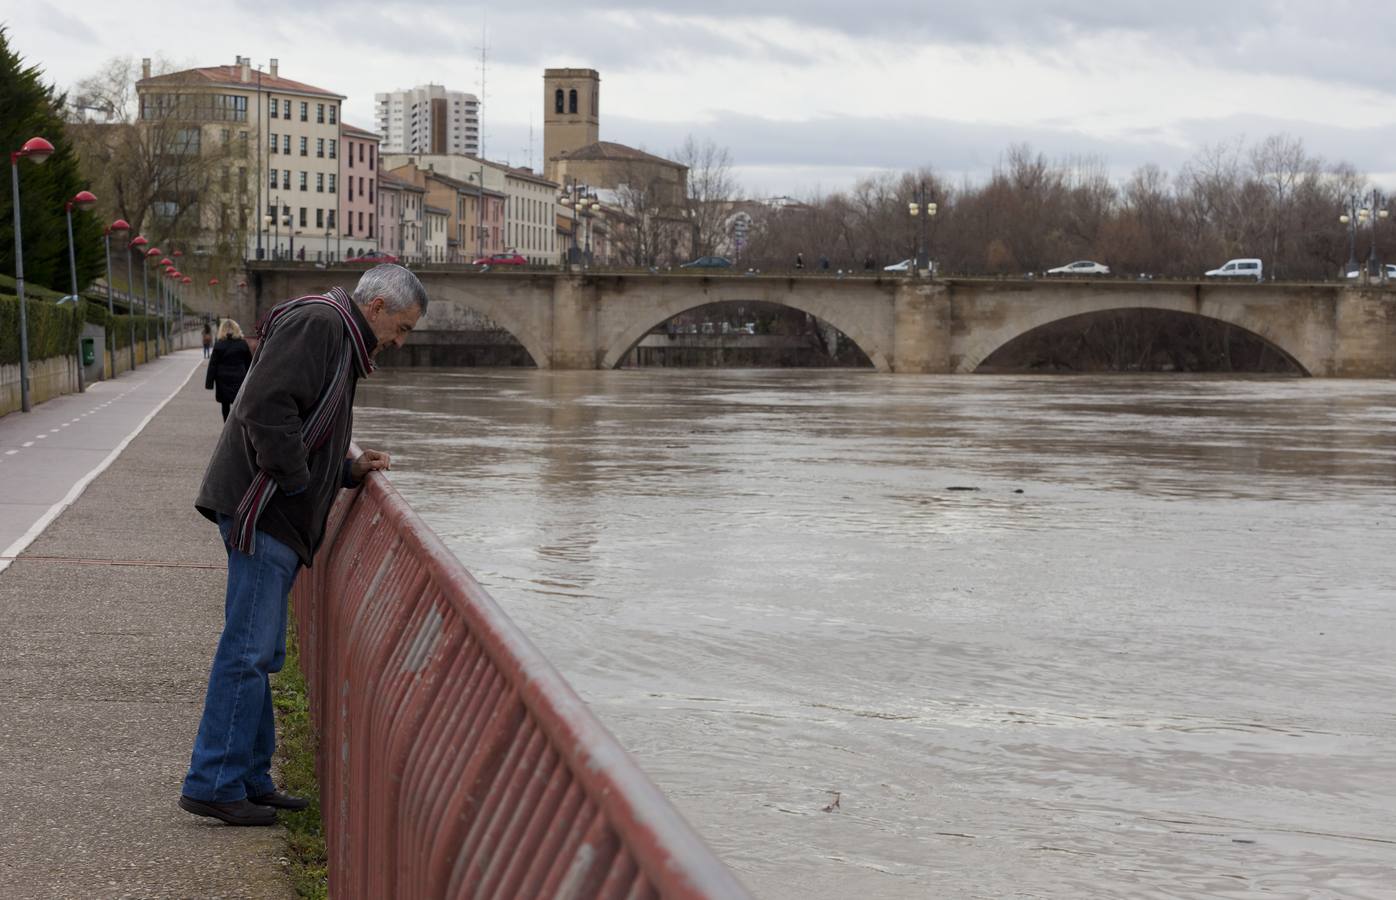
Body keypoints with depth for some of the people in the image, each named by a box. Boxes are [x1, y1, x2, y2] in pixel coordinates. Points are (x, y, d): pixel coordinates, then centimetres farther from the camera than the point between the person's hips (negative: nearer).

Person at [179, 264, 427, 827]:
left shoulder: (341, 340, 23)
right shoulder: (316, 323, -11)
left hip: (275, 518, 11)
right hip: (261, 511, -11)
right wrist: (296, 480, -16)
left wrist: (349, 470, 13)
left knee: (261, 654, 13)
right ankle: (213, 784, -6)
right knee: (247, 650, -9)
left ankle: (250, 778, 19)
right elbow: (267, 407, -23)